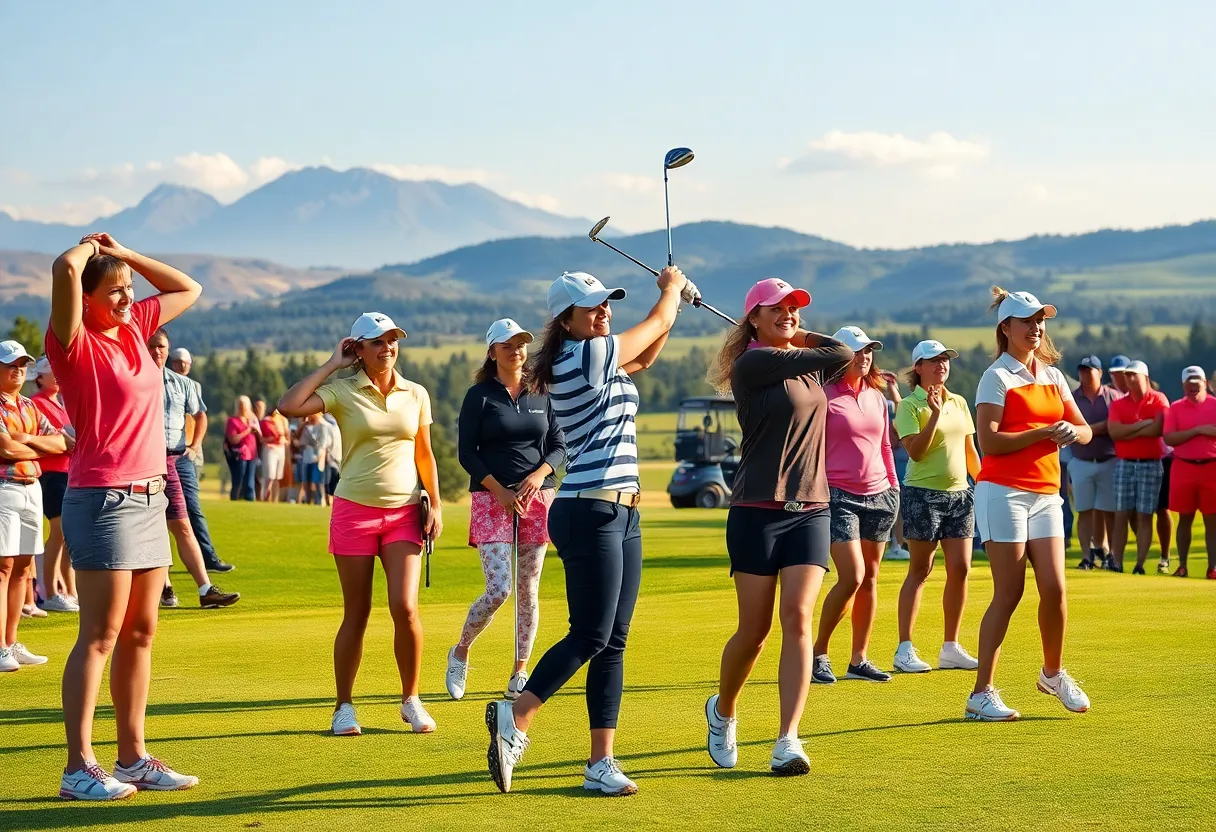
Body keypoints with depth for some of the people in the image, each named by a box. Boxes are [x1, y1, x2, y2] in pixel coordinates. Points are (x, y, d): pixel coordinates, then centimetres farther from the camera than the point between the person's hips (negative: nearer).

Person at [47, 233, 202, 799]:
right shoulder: (75, 343, -9)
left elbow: (188, 290, 26)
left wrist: (120, 253, 16)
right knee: (100, 636, -9)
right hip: (102, 498, -8)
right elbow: (65, 268, -27)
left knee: (140, 633, 9)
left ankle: (133, 758, 15)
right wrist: (89, 247, -3)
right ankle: (79, 768, -8)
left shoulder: (135, 327, 12)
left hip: (150, 498, 8)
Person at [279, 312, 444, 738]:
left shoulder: (416, 394, 8)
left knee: (405, 607, -10)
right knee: (356, 614, 2)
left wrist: (436, 505, 6)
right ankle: (344, 707, 15)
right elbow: (288, 406, -16)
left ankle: (411, 701, 7)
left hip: (404, 511, 2)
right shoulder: (343, 391, -2)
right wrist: (331, 365, -8)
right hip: (354, 510, -2)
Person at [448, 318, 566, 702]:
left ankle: (520, 674, 13)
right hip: (491, 498, -3)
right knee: (498, 589, -13)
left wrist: (539, 474, -10)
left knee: (528, 591, 4)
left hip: (537, 496, 4)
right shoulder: (479, 396, 0)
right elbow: (467, 453, -3)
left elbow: (558, 445, 10)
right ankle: (460, 654, 11)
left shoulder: (541, 394, 10)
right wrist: (500, 491, -13)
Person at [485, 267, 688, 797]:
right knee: (590, 635, -10)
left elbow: (648, 354, 34)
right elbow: (656, 325, 1)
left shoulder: (606, 361, 16)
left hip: (622, 515, 10)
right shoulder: (587, 355, -11)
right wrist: (671, 288, 20)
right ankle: (514, 719, 1)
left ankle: (601, 763, 7)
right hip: (589, 514, -10)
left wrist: (674, 300, 25)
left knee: (612, 643, 6)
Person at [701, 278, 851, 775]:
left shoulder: (810, 366, 16)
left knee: (798, 618, -10)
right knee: (755, 628, 1)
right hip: (757, 511, -5)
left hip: (811, 510, 5)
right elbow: (840, 355, -8)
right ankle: (723, 712, 28)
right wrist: (798, 342, 12)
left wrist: (795, 336, 12)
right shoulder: (752, 364, -8)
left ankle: (788, 741, -13)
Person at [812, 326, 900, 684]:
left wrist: (893, 483, 15)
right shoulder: (824, 395, -5)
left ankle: (859, 660, 13)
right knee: (852, 577, -15)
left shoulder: (876, 395, 13)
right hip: (839, 496, -6)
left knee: (870, 579, 6)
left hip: (879, 495, 6)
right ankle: (818, 653, 1)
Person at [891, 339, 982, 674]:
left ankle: (951, 648, 11)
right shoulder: (909, 406, -6)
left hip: (959, 495, 5)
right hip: (923, 494, -5)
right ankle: (905, 649, 3)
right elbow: (915, 451, -18)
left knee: (960, 569, 2)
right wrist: (935, 414, -22)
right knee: (920, 570, -2)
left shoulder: (959, 403, 12)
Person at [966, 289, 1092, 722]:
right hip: (1004, 492, -6)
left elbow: (1085, 429, 14)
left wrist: (1073, 432, -9)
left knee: (1054, 587, 0)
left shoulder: (1052, 375, 14)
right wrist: (1042, 433, -20)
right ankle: (982, 694, -1)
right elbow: (988, 442, -15)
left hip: (1045, 494, 6)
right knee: (1008, 593, -7)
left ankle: (1053, 674, 24)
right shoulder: (997, 377, -5)